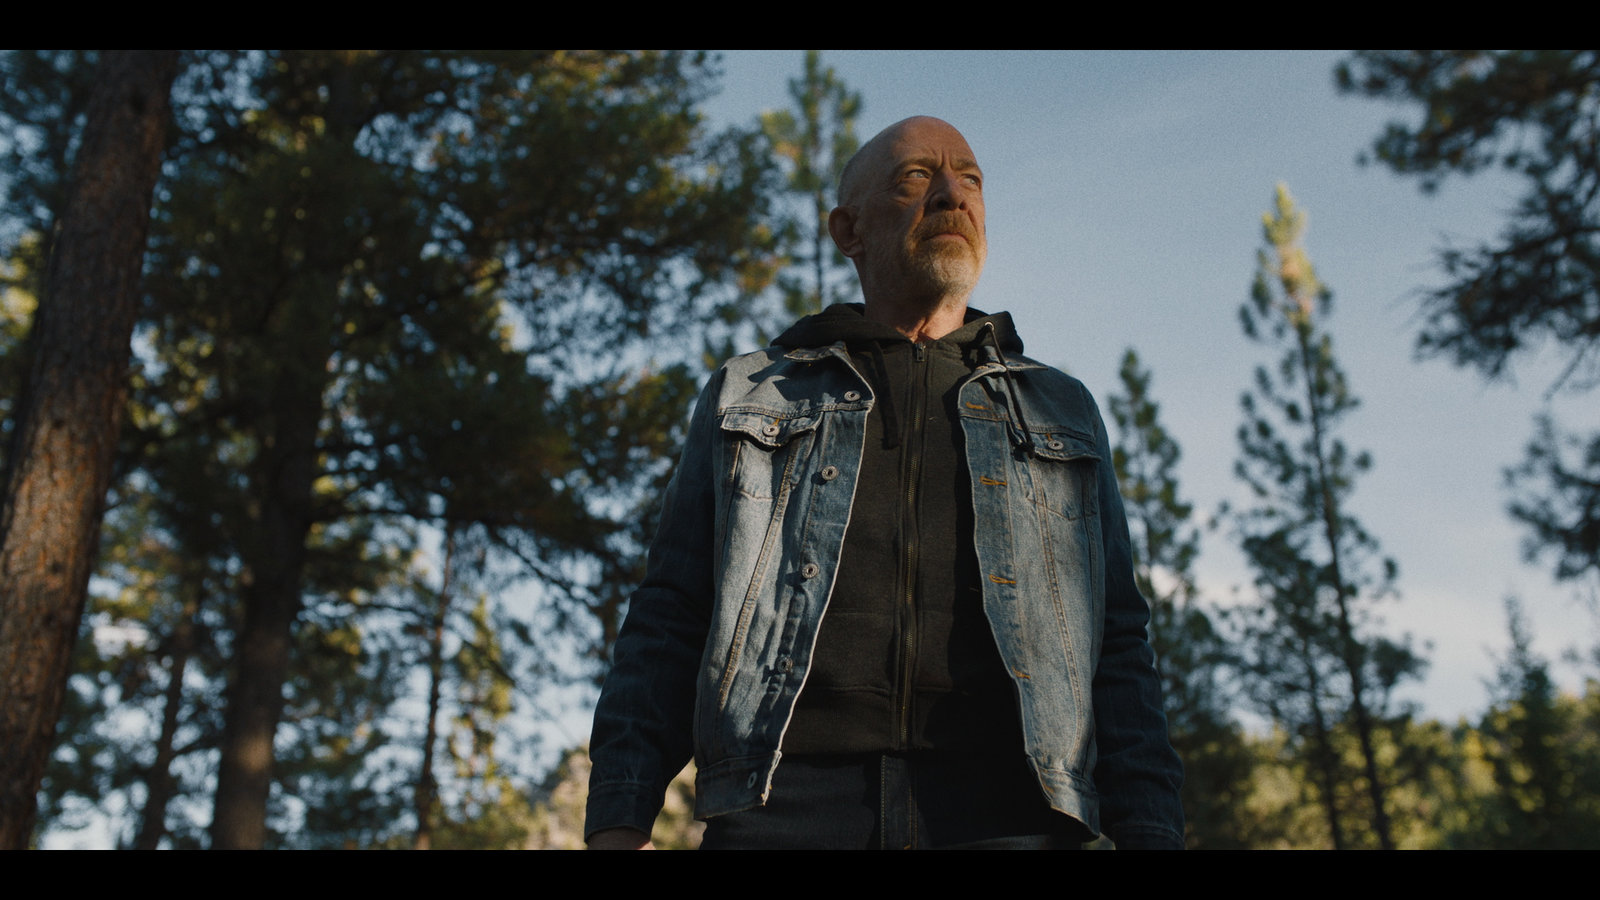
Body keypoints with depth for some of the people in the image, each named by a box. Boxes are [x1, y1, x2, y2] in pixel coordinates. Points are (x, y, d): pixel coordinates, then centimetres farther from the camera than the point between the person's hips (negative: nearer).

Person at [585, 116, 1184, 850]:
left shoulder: (1063, 413, 23)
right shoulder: (747, 398, 20)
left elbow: (1116, 644, 17)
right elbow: (668, 624, 13)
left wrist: (1149, 831, 2)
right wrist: (618, 822, 0)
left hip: (1004, 814, 2)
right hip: (786, 804, -1)